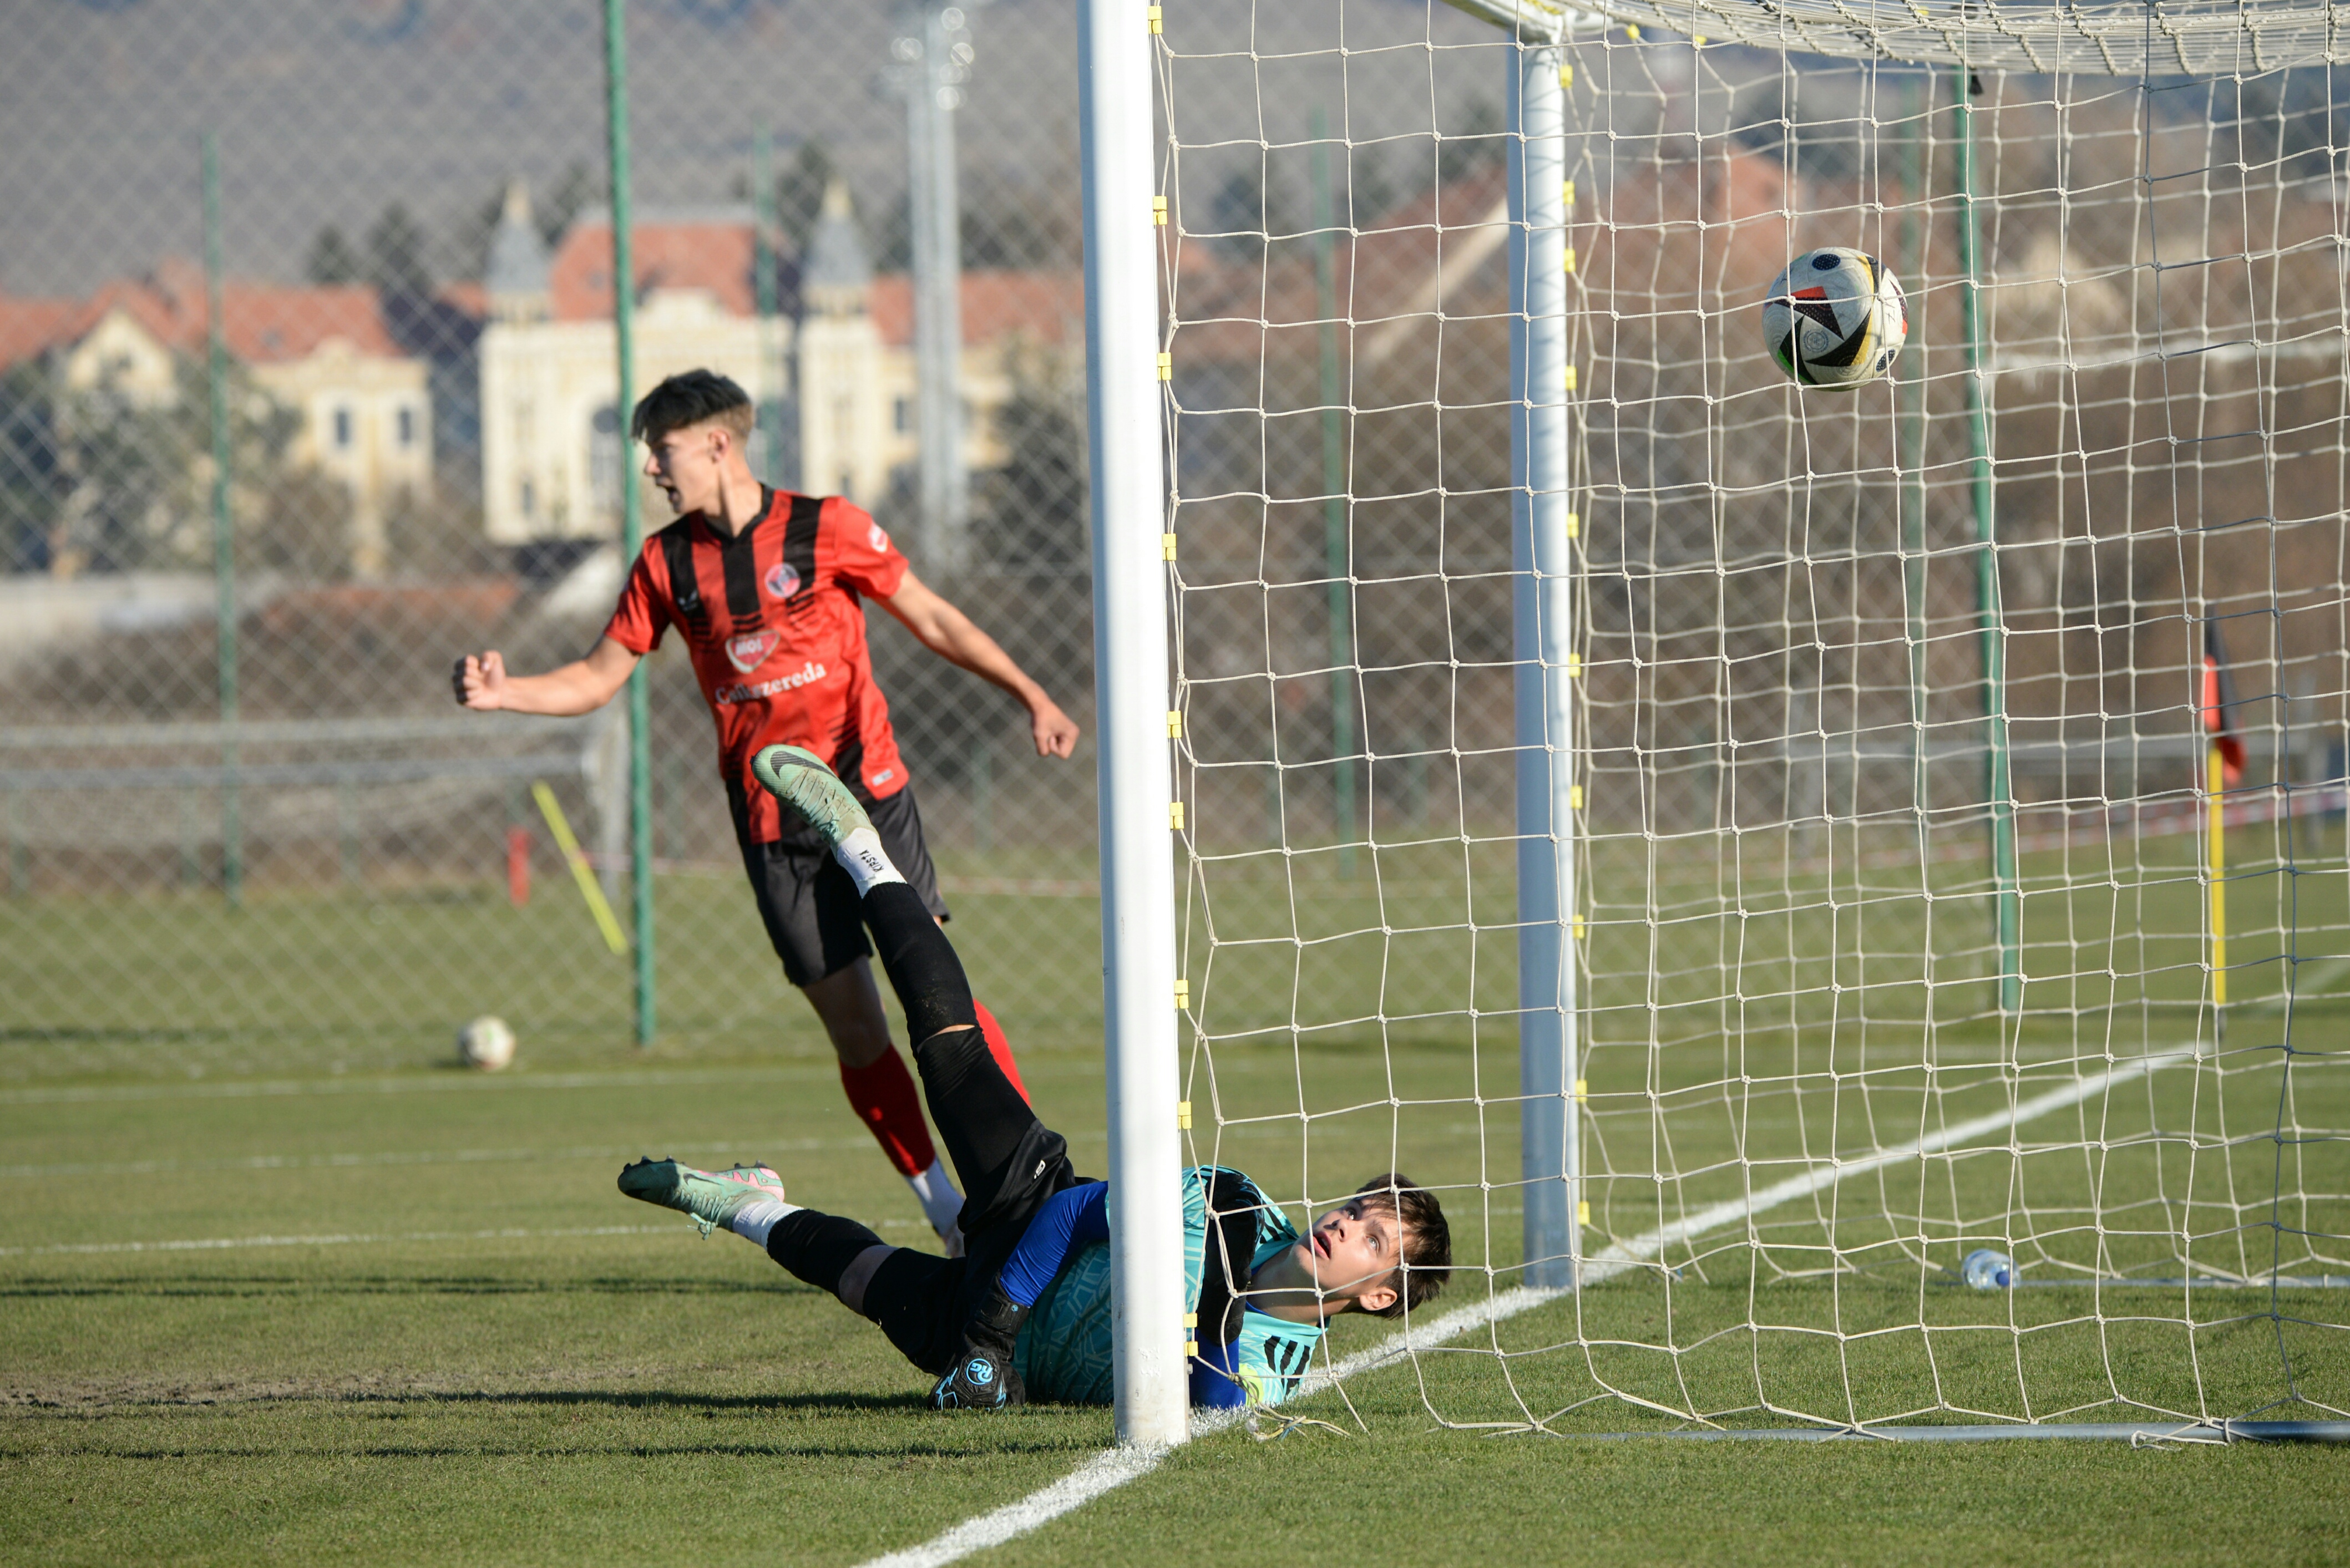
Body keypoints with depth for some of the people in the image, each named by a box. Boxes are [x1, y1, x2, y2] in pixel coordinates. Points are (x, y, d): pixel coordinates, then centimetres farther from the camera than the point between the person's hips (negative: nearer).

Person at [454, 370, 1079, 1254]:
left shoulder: (824, 528, -2)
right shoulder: (666, 564, 6)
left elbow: (933, 620, 4)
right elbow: (597, 679, 11)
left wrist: (1031, 696, -1)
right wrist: (504, 692, -7)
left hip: (866, 790, -3)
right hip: (770, 822, 3)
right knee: (853, 1028, -1)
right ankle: (948, 1213, 9)